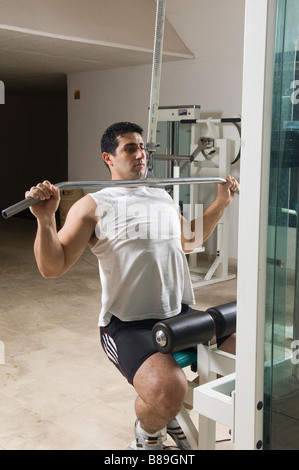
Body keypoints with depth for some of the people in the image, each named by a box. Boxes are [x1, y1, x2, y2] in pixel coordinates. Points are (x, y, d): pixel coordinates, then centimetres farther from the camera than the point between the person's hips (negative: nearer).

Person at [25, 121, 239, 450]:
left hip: (181, 313, 7)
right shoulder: (93, 206, -3)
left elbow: (188, 241, 33)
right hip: (128, 323, -7)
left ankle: (176, 414, 18)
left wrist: (222, 202, 31)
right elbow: (52, 268, -9)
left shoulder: (163, 197, 18)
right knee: (167, 389, -34)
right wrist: (45, 219, -24)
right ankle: (148, 433, 6)